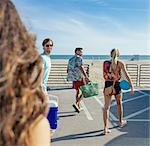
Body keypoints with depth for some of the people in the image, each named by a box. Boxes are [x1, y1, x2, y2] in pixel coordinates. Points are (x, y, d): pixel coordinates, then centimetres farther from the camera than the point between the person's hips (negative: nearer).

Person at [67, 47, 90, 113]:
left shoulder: (71, 59, 16)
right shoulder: (79, 58, -9)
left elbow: (68, 69, 19)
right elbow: (81, 68, -21)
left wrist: (70, 77, 31)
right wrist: (86, 77, -27)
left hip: (73, 78, 8)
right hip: (79, 77, -8)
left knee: (78, 91, 16)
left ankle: (78, 107, 19)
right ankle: (76, 104, -16)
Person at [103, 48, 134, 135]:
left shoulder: (105, 63, 0)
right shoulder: (120, 63, -5)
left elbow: (105, 76, 5)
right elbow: (127, 75, -8)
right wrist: (132, 86, -3)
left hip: (107, 86, 1)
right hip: (116, 86, -1)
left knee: (106, 106, 3)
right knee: (119, 104, 22)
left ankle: (105, 128, -3)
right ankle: (120, 122, 41)